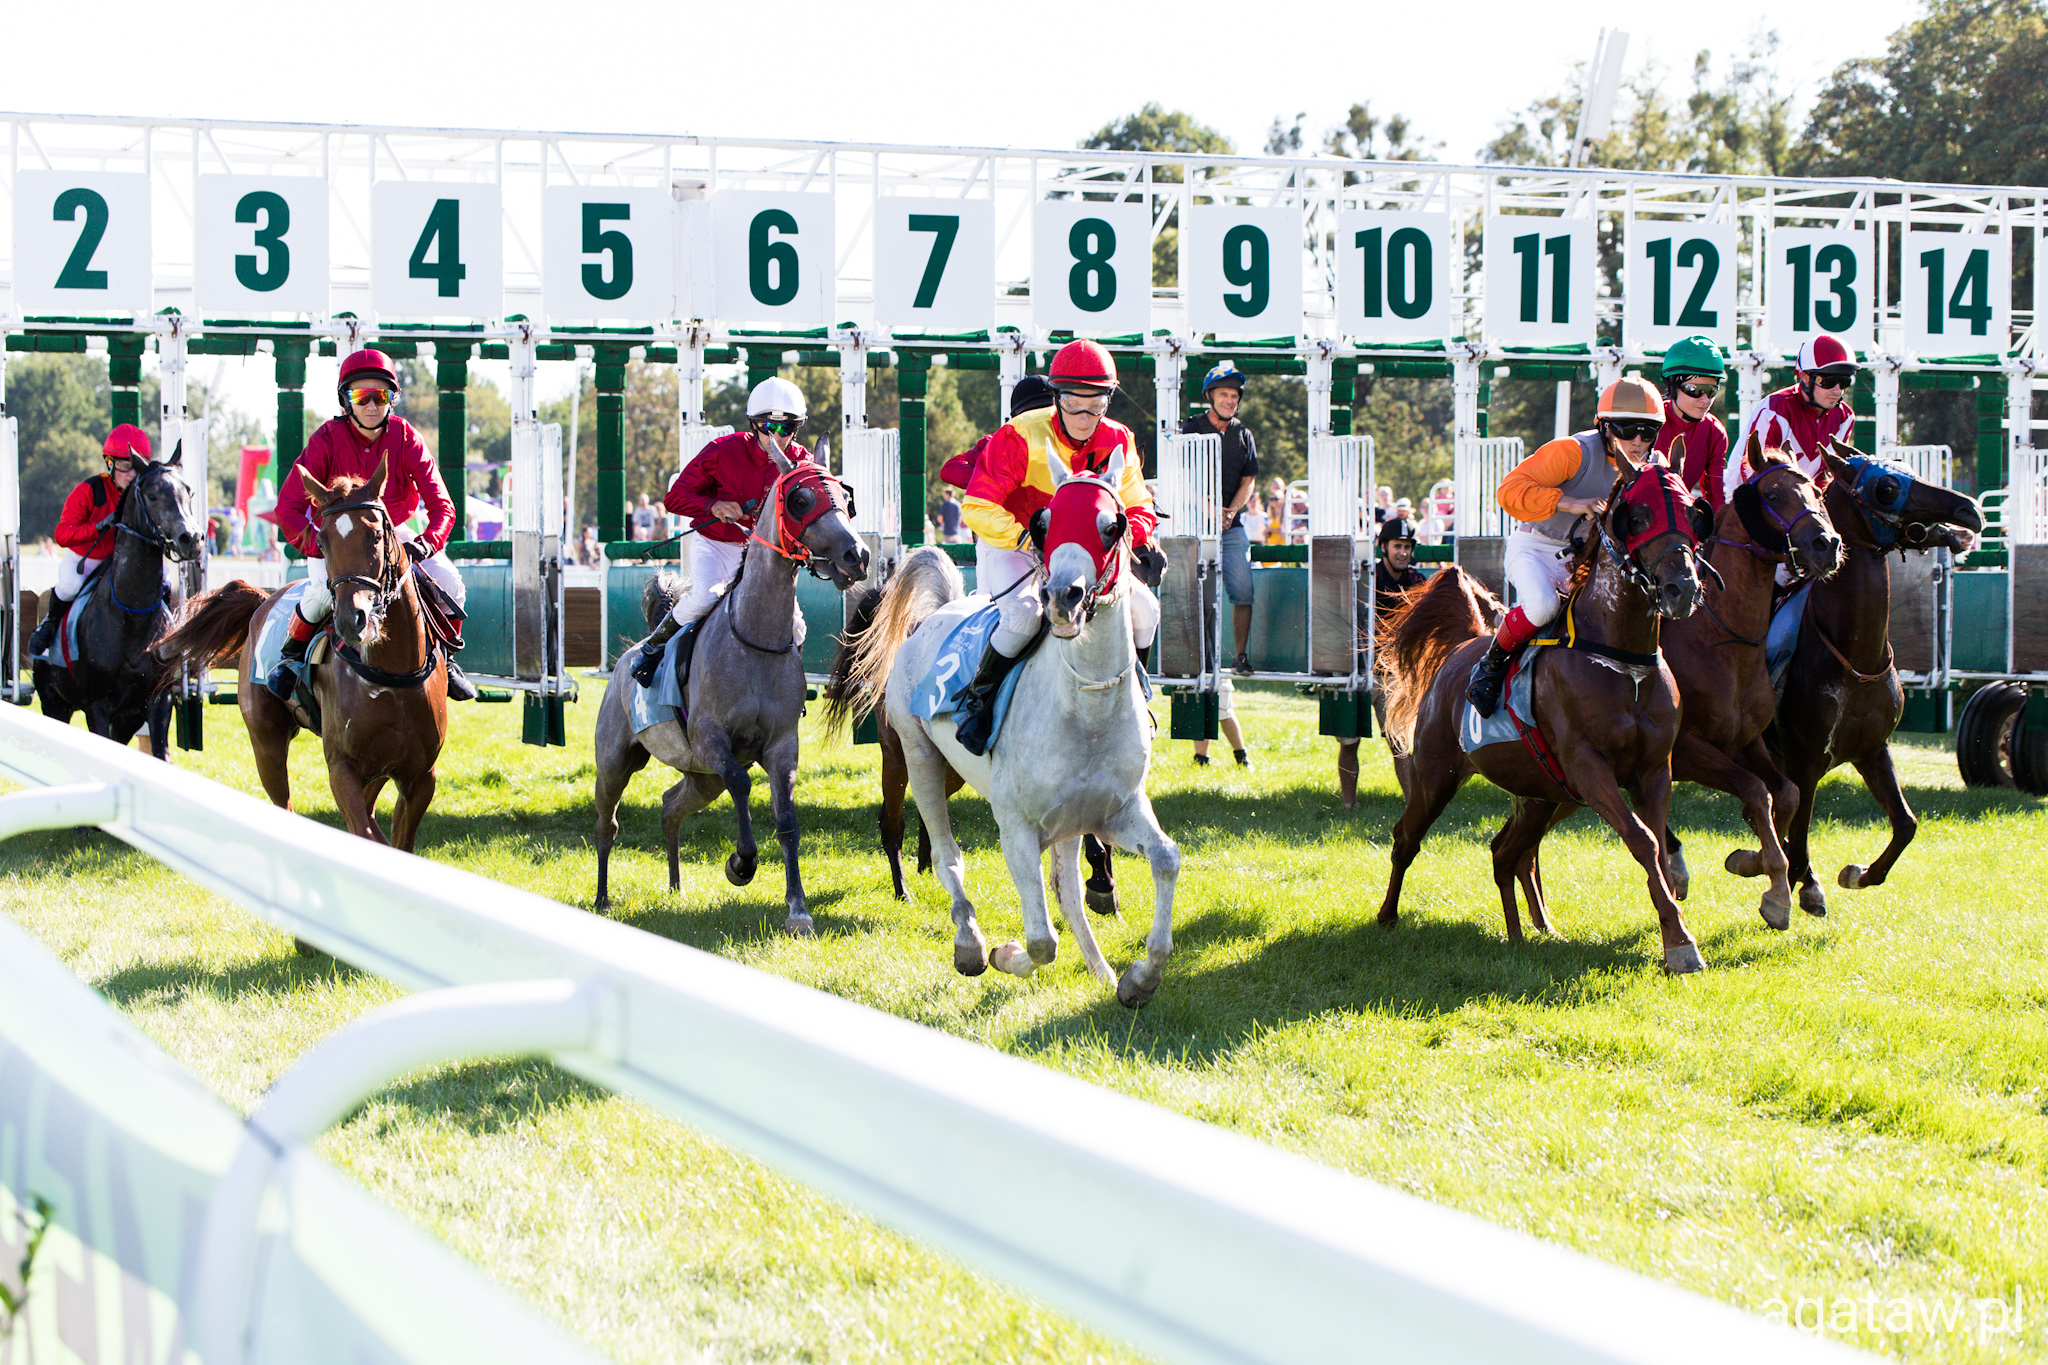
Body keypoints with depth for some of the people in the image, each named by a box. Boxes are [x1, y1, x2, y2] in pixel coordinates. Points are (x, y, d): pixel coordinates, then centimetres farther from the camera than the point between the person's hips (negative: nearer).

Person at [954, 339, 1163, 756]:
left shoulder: (1118, 443, -4)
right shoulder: (1021, 437, -21)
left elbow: (1136, 507, 5)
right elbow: (978, 506, -21)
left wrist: (1138, 540, -18)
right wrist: (1029, 539, -33)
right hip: (1009, 548, -5)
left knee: (1143, 607, -9)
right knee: (1025, 613, -35)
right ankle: (977, 698, -13)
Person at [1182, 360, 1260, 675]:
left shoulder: (1243, 434, 13)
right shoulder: (1192, 430, 1)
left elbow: (1249, 481, 11)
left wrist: (1230, 512, -5)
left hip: (1233, 524, 4)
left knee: (1243, 592, -3)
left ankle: (1241, 655, 5)